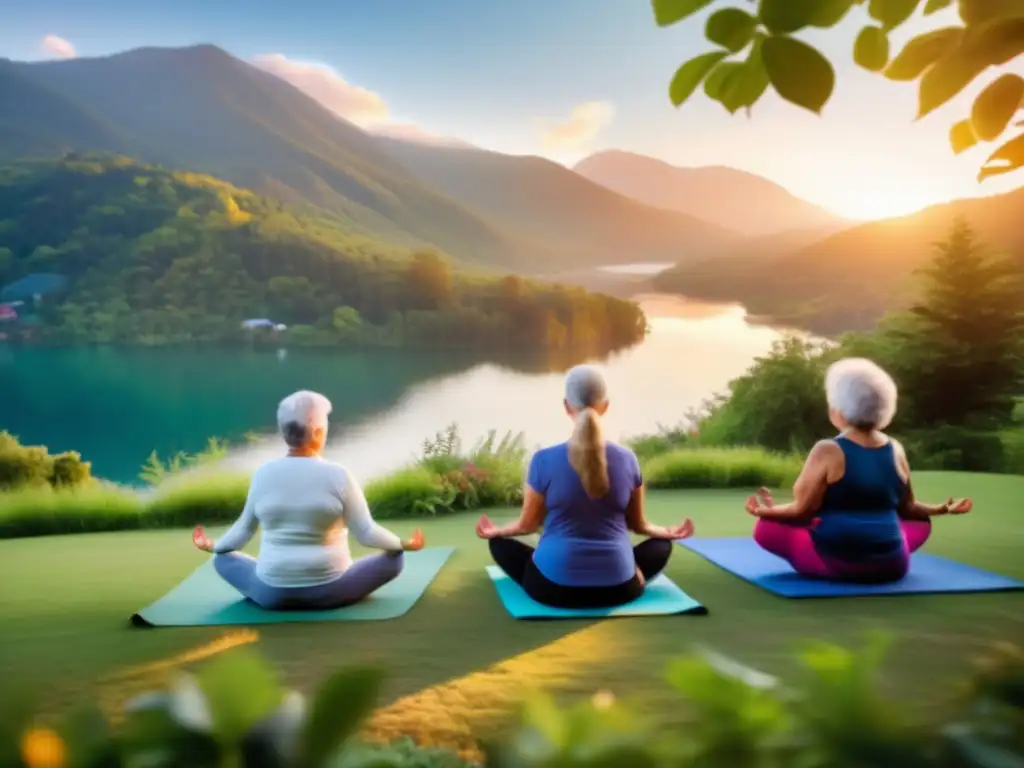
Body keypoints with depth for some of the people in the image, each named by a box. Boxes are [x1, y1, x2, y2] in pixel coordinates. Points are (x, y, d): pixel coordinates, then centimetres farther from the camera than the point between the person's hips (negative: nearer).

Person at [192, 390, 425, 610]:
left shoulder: (263, 474, -4)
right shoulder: (338, 475, -13)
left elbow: (245, 529, 7)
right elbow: (366, 533, -9)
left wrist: (213, 546, 26)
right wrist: (404, 544, 7)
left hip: (272, 594, 3)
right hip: (327, 591, -3)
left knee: (222, 559, 27)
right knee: (393, 559, 14)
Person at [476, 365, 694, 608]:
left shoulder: (544, 460, -11)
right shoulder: (627, 459, -5)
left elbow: (527, 524, 3)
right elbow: (638, 525, 10)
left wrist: (495, 531, 25)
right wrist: (668, 532, 32)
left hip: (553, 587, -2)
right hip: (617, 589, 3)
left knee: (499, 542, 24)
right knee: (662, 545, 31)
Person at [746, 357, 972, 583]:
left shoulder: (827, 451, -14)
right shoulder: (895, 450, 2)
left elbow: (802, 510, -13)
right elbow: (907, 509, 13)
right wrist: (941, 509, 31)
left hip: (833, 563, -4)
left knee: (766, 527, 9)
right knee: (921, 523, 34)